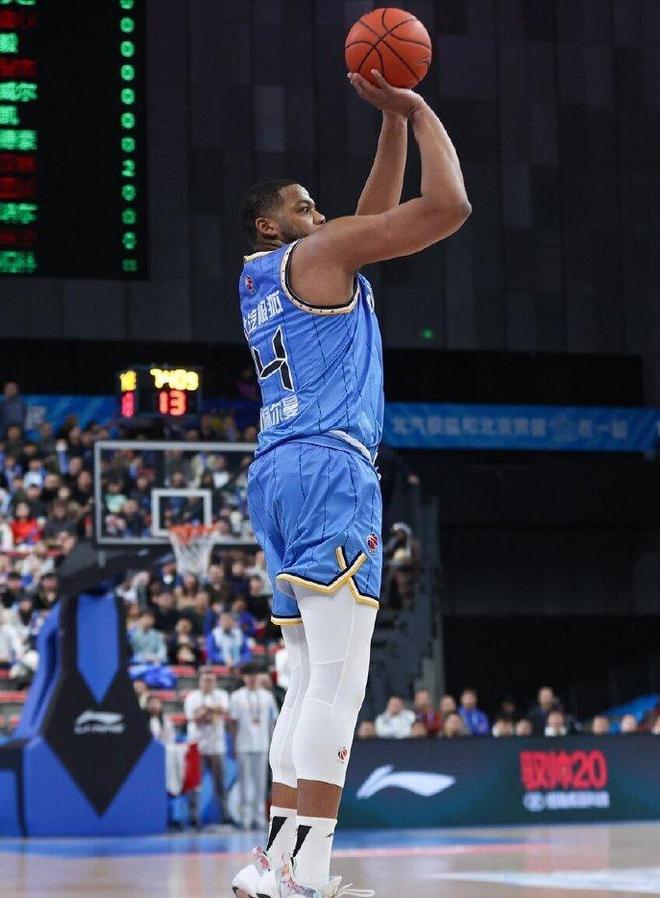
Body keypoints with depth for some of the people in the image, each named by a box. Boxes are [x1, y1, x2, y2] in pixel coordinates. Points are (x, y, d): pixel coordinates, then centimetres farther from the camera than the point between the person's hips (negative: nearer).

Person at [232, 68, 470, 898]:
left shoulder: (261, 280, 23)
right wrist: (419, 112, 7)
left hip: (276, 474, 10)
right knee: (339, 681, -14)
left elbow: (377, 215, 33)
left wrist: (392, 122, 28)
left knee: (311, 682, 9)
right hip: (329, 467, -9)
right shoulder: (315, 256, -1)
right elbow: (448, 206, -6)